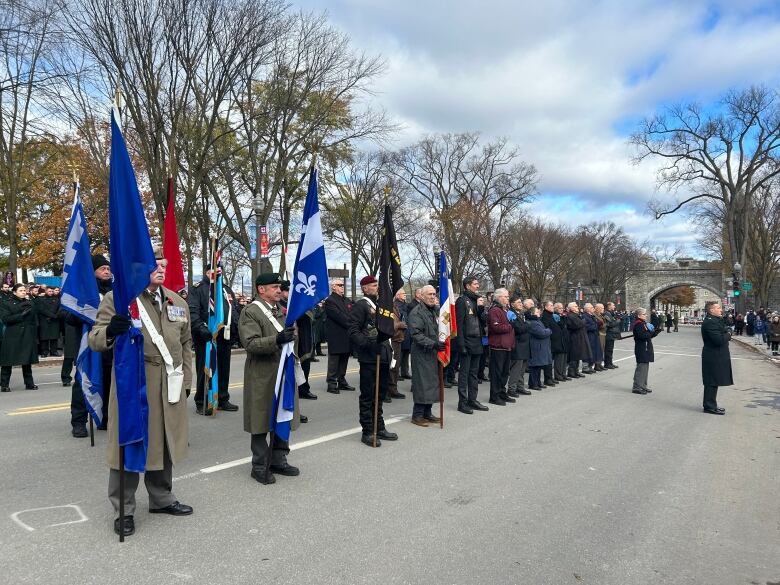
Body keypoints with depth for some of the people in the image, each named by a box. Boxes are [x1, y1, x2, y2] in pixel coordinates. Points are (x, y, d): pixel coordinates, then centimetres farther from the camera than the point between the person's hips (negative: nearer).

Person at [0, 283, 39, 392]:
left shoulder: (30, 303, 11)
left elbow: (35, 320, 10)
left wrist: (35, 336, 4)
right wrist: (21, 315, -19)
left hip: (28, 336, 3)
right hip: (12, 337, -3)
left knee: (27, 360, 7)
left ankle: (29, 383, 14)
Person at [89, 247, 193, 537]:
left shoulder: (178, 302, 12)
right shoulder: (117, 298, -4)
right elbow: (95, 339, -7)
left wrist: (186, 381, 14)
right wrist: (110, 331, -30)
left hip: (169, 388, 5)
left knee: (165, 443, 16)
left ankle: (162, 498, 33)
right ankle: (124, 510, 18)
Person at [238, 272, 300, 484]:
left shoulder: (283, 310, 15)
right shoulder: (250, 312, -10)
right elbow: (250, 343, -20)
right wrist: (276, 340, -31)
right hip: (262, 377, -7)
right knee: (262, 420, 2)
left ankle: (278, 460, 27)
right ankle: (259, 466, 15)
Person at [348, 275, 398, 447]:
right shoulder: (360, 305, -8)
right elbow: (353, 332, -15)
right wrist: (368, 344, -28)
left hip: (383, 357, 8)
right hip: (369, 358, -8)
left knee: (380, 394, 15)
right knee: (368, 395, 1)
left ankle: (379, 427, 26)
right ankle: (367, 432, 9)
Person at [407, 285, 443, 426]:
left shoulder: (435, 311, 16)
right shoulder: (416, 312, -12)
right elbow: (416, 334, -20)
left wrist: (442, 343, 11)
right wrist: (433, 344, -26)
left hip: (434, 353, 8)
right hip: (421, 353, -8)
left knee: (433, 382, 11)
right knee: (422, 383, -6)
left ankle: (427, 413, 21)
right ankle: (417, 415, 3)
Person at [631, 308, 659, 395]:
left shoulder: (643, 323, 17)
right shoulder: (638, 324, -15)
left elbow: (649, 335, 18)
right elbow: (642, 336, -26)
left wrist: (656, 331, 5)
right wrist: (650, 332, -18)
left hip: (646, 349, 11)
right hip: (642, 350, -11)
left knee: (645, 368, 15)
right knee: (641, 367, -8)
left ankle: (643, 386, 23)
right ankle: (637, 387, -4)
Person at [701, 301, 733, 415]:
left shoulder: (715, 320, 14)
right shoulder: (709, 322, -21)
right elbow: (719, 340, -26)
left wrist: (727, 334, -5)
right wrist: (728, 335, -10)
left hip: (716, 357, 11)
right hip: (713, 357, -11)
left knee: (713, 382, 16)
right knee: (712, 382, -4)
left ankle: (710, 405, 25)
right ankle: (709, 406, 3)